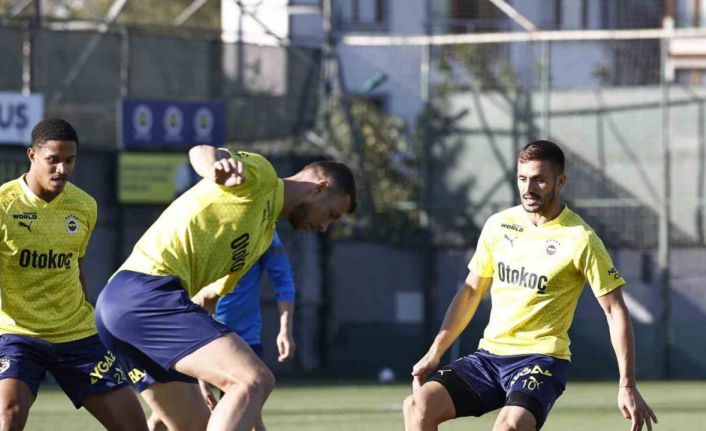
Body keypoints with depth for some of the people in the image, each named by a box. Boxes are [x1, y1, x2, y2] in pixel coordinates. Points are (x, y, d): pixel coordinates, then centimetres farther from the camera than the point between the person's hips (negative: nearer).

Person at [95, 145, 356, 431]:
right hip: (147, 290, -11)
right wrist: (217, 167, -44)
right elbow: (201, 152, -21)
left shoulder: (266, 232, 29)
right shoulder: (262, 177, 0)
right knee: (256, 380, -22)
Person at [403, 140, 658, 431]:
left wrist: (627, 386, -14)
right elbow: (471, 291, 18)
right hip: (489, 353, 6)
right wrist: (434, 353, 11)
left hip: (540, 358, -6)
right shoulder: (498, 225, 8)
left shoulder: (580, 240, -8)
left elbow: (615, 311, -7)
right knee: (418, 405, -17)